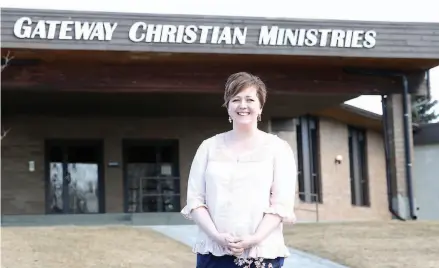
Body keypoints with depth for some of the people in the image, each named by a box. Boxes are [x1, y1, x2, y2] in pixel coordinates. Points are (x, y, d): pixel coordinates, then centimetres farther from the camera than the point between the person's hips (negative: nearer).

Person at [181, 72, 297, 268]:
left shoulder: (277, 148, 5)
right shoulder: (209, 147, 10)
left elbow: (282, 203, -3)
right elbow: (194, 199, 5)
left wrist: (255, 238, -17)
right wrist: (216, 235, -11)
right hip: (213, 252, 2)